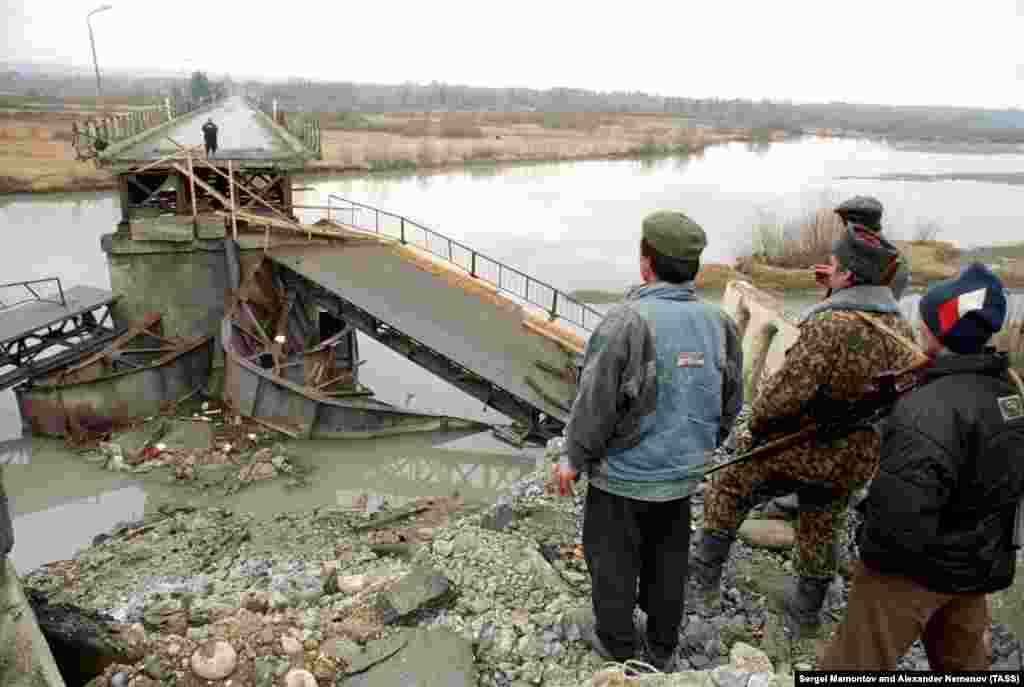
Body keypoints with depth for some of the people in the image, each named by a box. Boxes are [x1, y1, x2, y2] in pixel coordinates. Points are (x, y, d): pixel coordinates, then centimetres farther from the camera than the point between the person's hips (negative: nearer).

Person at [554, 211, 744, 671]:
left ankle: (616, 644, 34)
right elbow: (730, 404, 4)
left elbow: (595, 403, -21)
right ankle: (662, 648, 39)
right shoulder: (719, 323, -6)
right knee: (667, 561, 22)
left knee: (613, 560, 16)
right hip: (682, 474, 6)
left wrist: (573, 459, -6)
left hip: (623, 473, -5)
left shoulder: (627, 321, -25)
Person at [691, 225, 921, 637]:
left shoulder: (828, 325, -27)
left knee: (727, 493, 15)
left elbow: (787, 390, -29)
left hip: (797, 451, -6)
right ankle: (805, 613, 42)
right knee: (821, 531, 24)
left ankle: (706, 580, 25)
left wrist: (755, 428, -12)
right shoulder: (903, 331, -2)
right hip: (854, 463, 7)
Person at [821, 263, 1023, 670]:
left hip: (917, 566, -8)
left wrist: (874, 548, -14)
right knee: (962, 662, 26)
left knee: (853, 665, 6)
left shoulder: (931, 408, -29)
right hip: (979, 565, 8)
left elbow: (901, 515, -32)